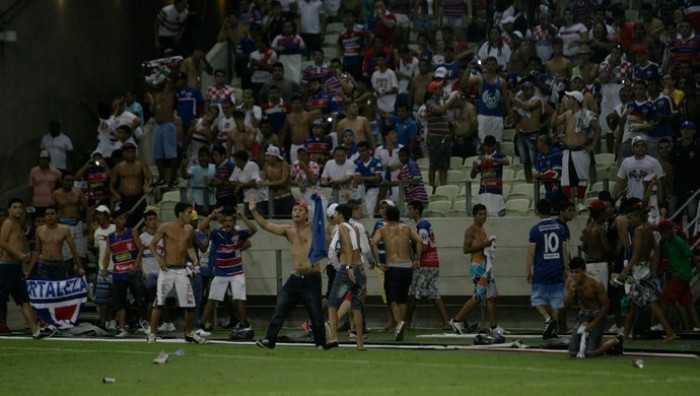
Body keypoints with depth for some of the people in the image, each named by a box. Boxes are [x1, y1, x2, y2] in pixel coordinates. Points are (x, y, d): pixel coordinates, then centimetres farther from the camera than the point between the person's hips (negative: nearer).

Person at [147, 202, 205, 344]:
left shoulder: (189, 230, 6)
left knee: (190, 305, 3)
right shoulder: (165, 227, -6)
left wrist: (194, 259, 4)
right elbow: (152, 244, 0)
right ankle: (152, 334, -1)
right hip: (167, 270, -4)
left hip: (181, 271, 4)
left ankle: (189, 333, 21)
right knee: (159, 303, -9)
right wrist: (158, 258, -15)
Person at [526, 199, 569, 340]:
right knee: (555, 301, 8)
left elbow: (531, 252, -8)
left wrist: (528, 271, -1)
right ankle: (553, 329, 7)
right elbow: (565, 250, 6)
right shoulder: (560, 228, 5)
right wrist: (565, 270, 14)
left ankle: (548, 318, -18)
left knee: (538, 299, 6)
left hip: (541, 271, -3)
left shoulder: (535, 229, -7)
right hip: (557, 272, 3)